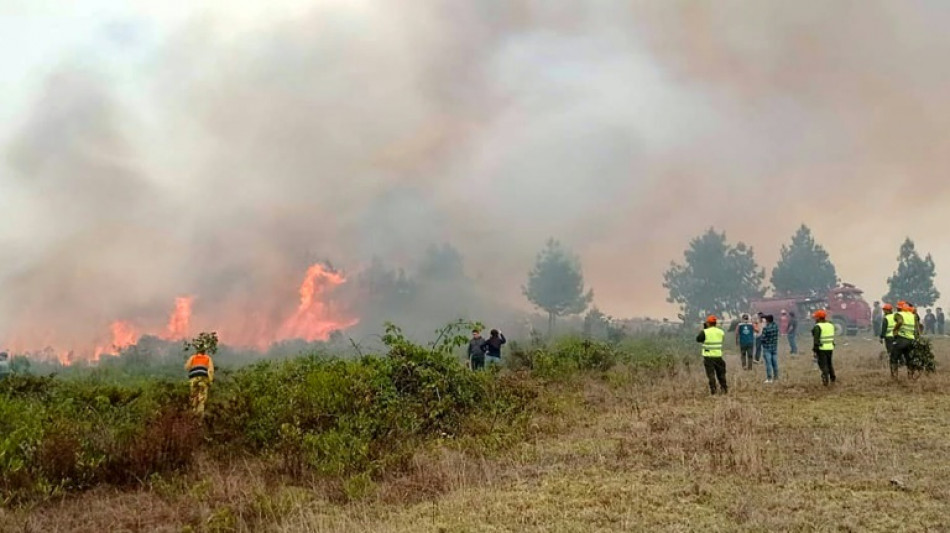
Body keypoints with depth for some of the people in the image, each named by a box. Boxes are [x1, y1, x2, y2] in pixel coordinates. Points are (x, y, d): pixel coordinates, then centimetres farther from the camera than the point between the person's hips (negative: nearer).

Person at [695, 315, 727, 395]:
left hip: (708, 356, -4)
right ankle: (724, 388, 21)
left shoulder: (705, 332, -10)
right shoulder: (721, 332, 4)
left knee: (711, 373, 0)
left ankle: (713, 389, -5)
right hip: (718, 355, 4)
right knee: (721, 372, 16)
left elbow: (698, 339, 0)